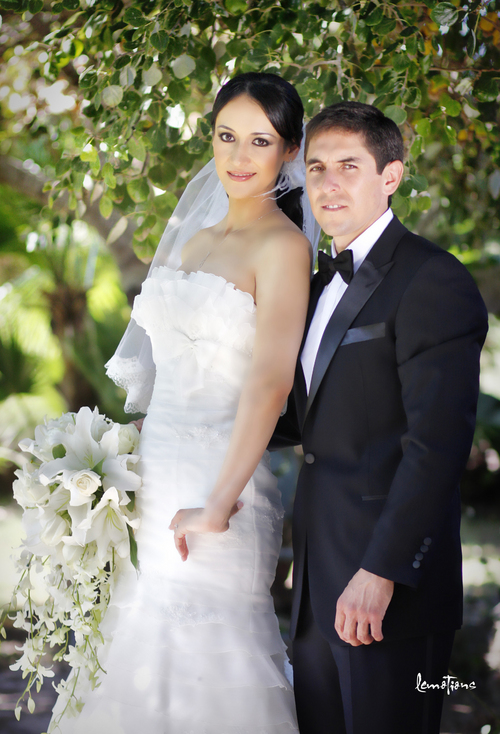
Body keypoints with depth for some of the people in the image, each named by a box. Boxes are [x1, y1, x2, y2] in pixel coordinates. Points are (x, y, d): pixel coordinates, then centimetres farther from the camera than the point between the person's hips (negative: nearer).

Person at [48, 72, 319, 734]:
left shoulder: (282, 245, -9)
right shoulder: (198, 237, 14)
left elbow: (270, 383, -19)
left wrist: (216, 507, -23)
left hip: (213, 483, -7)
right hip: (155, 479, 7)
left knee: (198, 652, -2)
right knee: (137, 652, 11)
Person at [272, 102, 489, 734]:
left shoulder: (433, 283, -13)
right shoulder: (323, 283, 15)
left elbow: (437, 443, -20)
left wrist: (382, 572, -23)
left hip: (390, 587, -8)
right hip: (319, 585, 8)